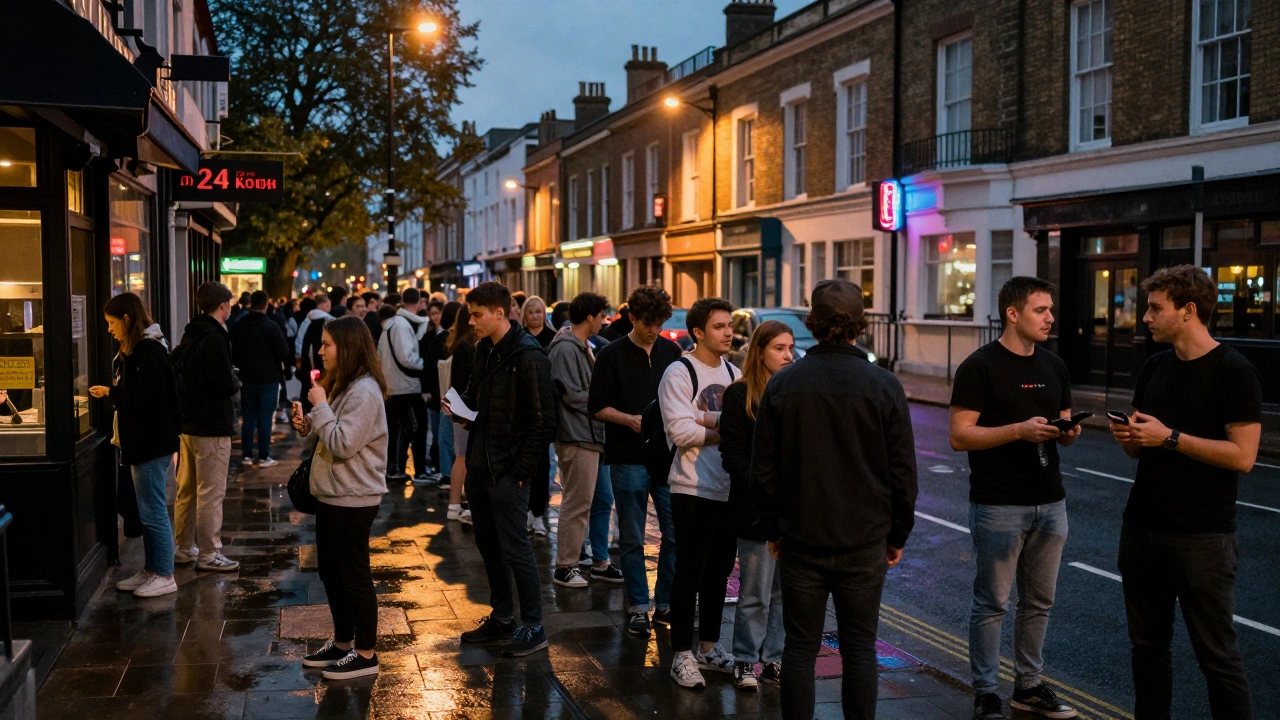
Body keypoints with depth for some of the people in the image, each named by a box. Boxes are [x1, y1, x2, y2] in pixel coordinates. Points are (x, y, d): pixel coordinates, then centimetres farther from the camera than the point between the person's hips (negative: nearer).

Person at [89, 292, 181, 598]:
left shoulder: (148, 351, -17)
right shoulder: (137, 350, 15)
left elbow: (146, 400, -21)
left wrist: (110, 393, -11)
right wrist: (111, 393, 6)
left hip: (152, 443, -10)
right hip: (144, 441, 10)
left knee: (153, 511, -3)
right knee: (148, 510, 15)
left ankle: (164, 576, 5)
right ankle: (150, 571, 23)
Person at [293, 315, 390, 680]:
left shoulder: (364, 392, -18)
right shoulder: (339, 386, 13)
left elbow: (342, 445, -24)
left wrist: (320, 407, -18)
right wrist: (306, 427, -1)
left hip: (353, 500, -10)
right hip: (331, 496, 10)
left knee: (354, 576, -1)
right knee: (330, 572, 17)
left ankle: (365, 654, 10)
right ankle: (342, 643, 30)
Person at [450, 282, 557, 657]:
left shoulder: (527, 356, -16)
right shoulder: (484, 350, 10)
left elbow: (543, 420, -17)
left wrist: (522, 470, -17)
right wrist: (461, 404, 2)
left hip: (507, 471, -9)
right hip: (479, 466, 9)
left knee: (514, 548, -2)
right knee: (488, 544, 15)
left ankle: (533, 627, 11)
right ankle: (501, 618, 28)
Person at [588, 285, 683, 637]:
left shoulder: (672, 352, 8)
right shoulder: (612, 355, -2)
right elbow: (597, 407, -2)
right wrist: (631, 420, -17)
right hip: (628, 459, -3)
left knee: (675, 534, 4)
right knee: (632, 539, 5)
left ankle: (666, 603, 18)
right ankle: (638, 607, 16)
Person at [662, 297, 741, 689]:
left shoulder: (733, 373, 12)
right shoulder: (679, 373, -10)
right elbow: (682, 432, -19)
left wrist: (707, 419, -13)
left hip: (728, 491, 7)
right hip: (693, 491, -7)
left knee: (719, 573, 15)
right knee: (689, 575, 1)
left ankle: (709, 648, 28)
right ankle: (682, 655, 11)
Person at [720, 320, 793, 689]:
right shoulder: (740, 394, -5)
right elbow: (734, 454, -8)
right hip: (756, 510, -4)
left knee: (785, 590, 10)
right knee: (755, 594, 3)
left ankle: (773, 659, 23)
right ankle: (746, 661, 18)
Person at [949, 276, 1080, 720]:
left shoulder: (1054, 367, 11)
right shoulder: (980, 366, -9)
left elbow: (1064, 430, 18)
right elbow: (959, 436, -13)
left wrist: (1070, 432, -6)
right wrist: (1019, 430, -23)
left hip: (1049, 503, 6)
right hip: (998, 506, -6)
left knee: (1039, 601, 13)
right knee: (992, 603, 2)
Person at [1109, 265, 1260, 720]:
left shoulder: (1233, 372, -11)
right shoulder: (1154, 368, 9)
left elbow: (1242, 456, -17)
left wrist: (1170, 437, -19)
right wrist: (1127, 437, -5)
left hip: (1201, 537, -7)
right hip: (1142, 528, 7)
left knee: (1216, 654, 3)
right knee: (1148, 644, 14)